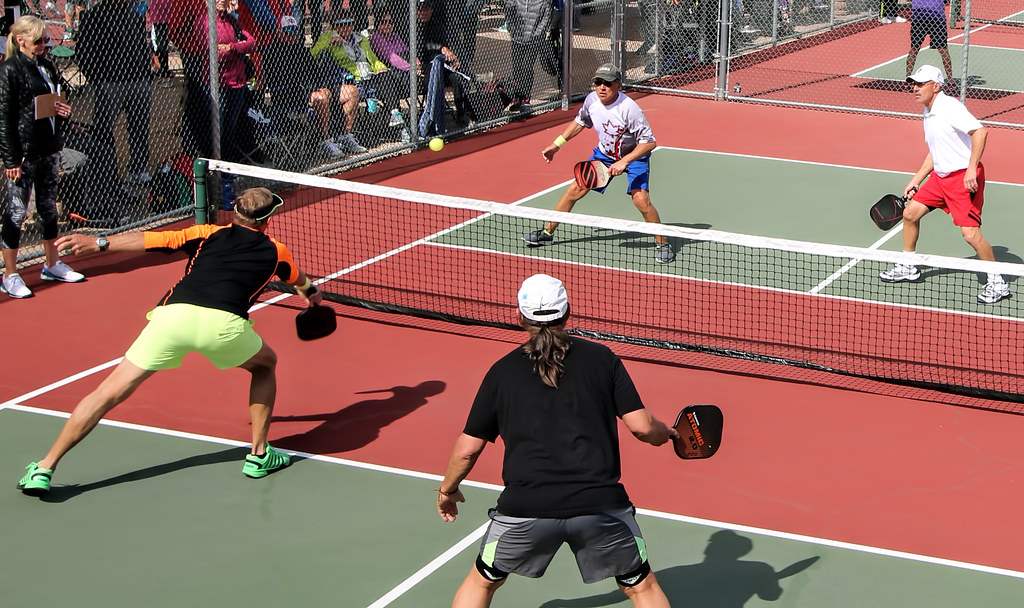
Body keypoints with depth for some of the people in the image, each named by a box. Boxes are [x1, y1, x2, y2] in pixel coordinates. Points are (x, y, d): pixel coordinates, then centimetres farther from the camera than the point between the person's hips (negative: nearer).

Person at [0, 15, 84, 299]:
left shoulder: (47, 67, 12)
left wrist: (63, 112, 1)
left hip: (49, 149, 8)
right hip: (23, 152, -8)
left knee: (48, 207, 17)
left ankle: (52, 265, 31)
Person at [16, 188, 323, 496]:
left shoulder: (209, 234, 27)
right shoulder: (275, 251, 28)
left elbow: (151, 239, 14)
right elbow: (300, 281, 52)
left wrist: (99, 243, 14)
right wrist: (310, 293, 75)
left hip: (173, 313, 1)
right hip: (223, 322, -1)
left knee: (110, 392, 8)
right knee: (265, 366, 32)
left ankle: (43, 470, 7)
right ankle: (259, 455, 29)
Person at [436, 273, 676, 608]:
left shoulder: (502, 372, 9)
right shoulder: (601, 358, 7)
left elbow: (467, 449, 12)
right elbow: (642, 425, 2)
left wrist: (447, 490, 30)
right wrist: (665, 434, 25)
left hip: (524, 506, 0)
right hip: (600, 504, 0)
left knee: (482, 581, 25)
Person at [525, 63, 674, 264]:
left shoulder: (629, 109, -33)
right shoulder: (592, 99, -15)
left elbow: (649, 142, -30)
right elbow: (580, 122, 9)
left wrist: (624, 161, -37)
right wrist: (557, 144, 9)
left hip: (634, 156, -5)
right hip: (604, 153, 5)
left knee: (641, 199, -24)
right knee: (575, 189, 2)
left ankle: (662, 243, -4)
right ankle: (547, 232, 19)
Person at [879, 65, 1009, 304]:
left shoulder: (949, 107, -18)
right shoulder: (928, 114, 12)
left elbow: (980, 132, -27)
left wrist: (971, 169, -30)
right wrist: (915, 181, 21)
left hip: (964, 177, -10)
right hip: (940, 176, 10)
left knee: (970, 232, -15)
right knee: (910, 213, 11)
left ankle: (997, 283, -1)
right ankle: (907, 267, 28)